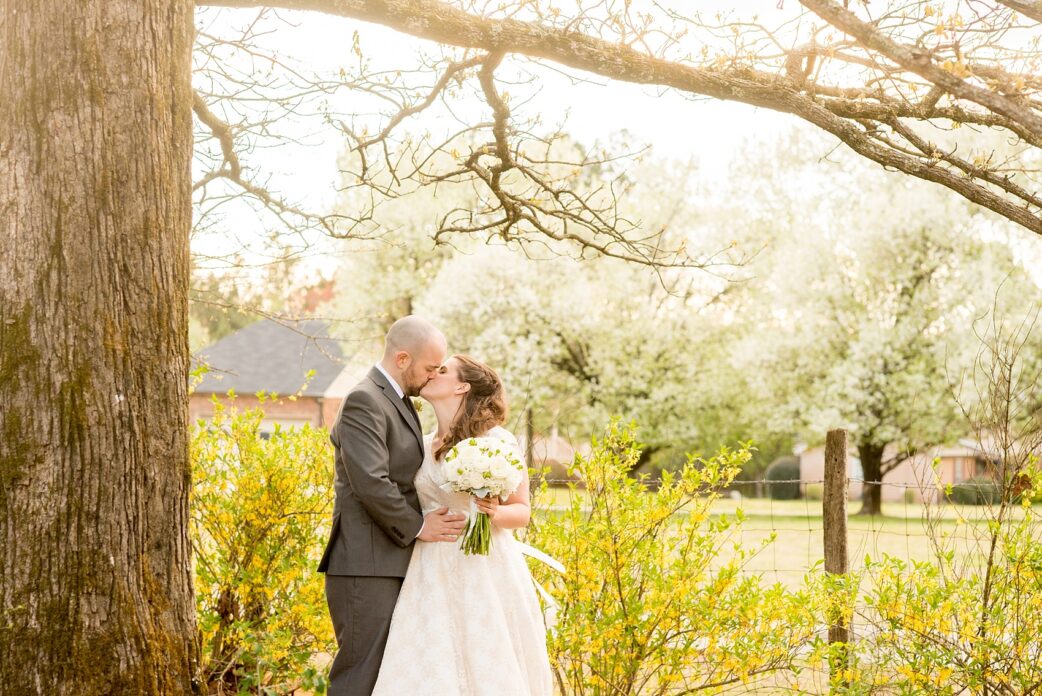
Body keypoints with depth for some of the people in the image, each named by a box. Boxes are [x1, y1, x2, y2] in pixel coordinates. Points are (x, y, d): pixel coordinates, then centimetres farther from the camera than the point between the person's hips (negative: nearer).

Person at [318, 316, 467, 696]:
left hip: (393, 563, 10)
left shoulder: (398, 400, 18)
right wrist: (417, 527, -12)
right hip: (366, 565, -10)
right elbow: (371, 483, -22)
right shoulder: (365, 401, -14)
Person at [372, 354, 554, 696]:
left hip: (486, 574, -5)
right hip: (433, 577, 5)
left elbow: (522, 511, -2)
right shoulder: (423, 445, 11)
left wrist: (495, 512, -19)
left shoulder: (499, 442, -5)